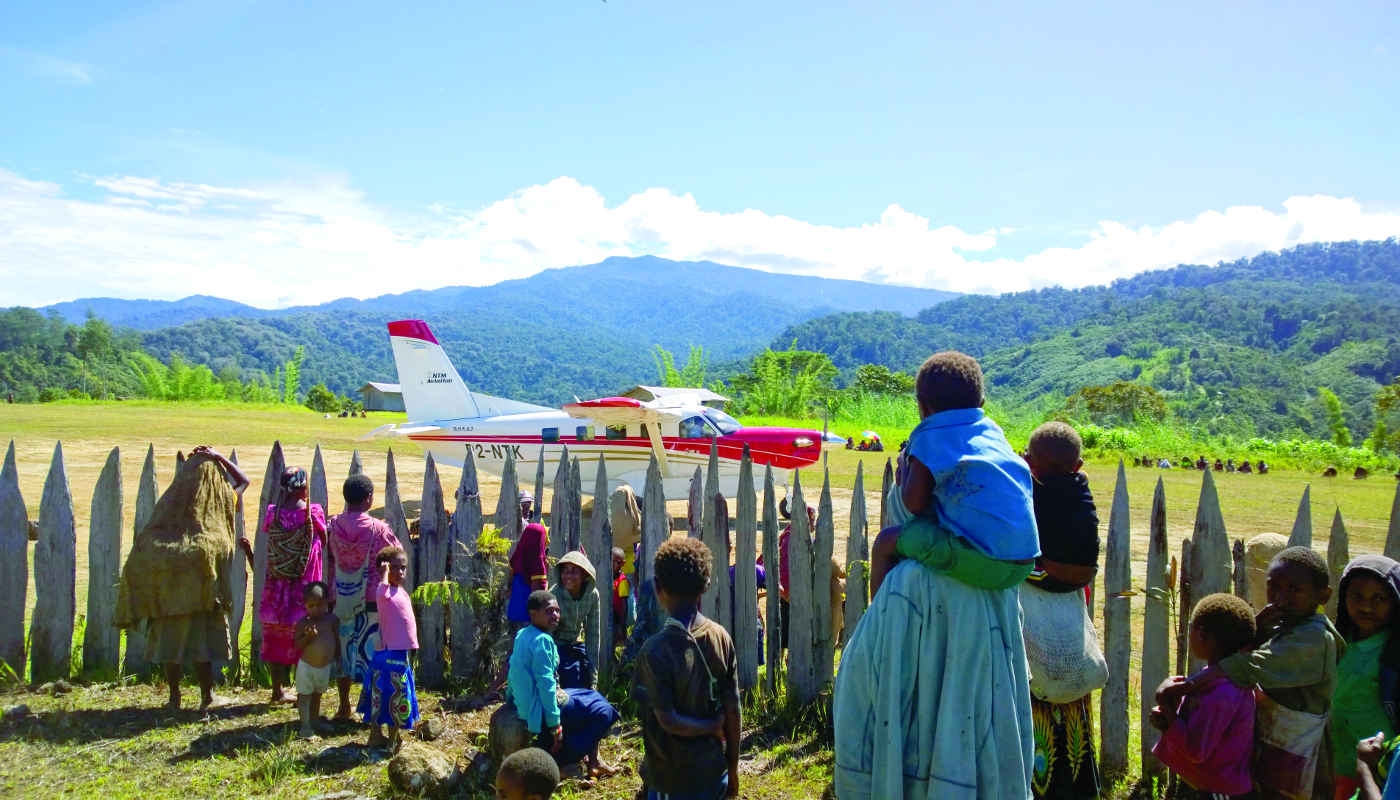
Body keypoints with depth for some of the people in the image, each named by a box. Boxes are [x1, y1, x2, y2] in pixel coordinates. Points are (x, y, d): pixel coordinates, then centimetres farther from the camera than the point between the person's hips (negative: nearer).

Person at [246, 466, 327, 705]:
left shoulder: (272, 513, -5)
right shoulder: (314, 512, -11)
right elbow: (324, 541, 1)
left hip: (276, 587, 2)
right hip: (305, 588, -2)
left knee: (275, 635, 13)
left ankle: (278, 690, 21)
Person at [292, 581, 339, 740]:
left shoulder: (332, 620, -4)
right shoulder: (303, 622, -12)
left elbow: (336, 640, 7)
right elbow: (297, 645, -11)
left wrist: (337, 660, 10)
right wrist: (308, 637, -27)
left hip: (326, 666, 3)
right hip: (307, 666, -3)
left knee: (318, 694, 21)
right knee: (305, 695, 5)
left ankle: (315, 719, 38)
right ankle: (305, 726, 13)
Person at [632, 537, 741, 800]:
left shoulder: (656, 649, -20)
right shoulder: (721, 637, -6)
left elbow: (668, 720, -20)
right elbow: (733, 709, -1)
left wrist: (713, 727, -3)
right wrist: (733, 769, 9)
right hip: (714, 773, 5)